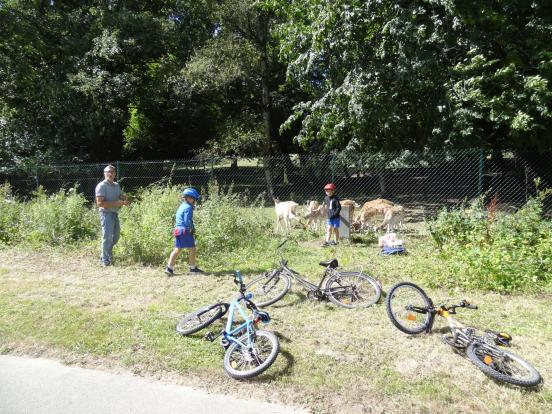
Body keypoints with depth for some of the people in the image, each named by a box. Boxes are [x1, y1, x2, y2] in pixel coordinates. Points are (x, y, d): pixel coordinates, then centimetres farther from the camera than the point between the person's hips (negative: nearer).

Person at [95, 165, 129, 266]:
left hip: (115, 214, 8)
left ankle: (107, 253, 37)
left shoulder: (116, 185, 14)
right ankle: (105, 260, 6)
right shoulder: (101, 186, -10)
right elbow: (99, 203, -17)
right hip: (106, 214, -8)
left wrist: (124, 201, -8)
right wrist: (115, 203, -23)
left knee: (116, 236, 17)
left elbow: (122, 197, 16)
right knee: (107, 237, -4)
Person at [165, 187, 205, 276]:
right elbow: (187, 221, -20)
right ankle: (193, 268, 11)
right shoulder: (188, 207, -13)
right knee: (192, 249, 2)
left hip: (178, 230, 9)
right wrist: (192, 228, -3)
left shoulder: (182, 206, 18)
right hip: (185, 231, -9)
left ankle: (169, 268, 8)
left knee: (177, 250, 10)